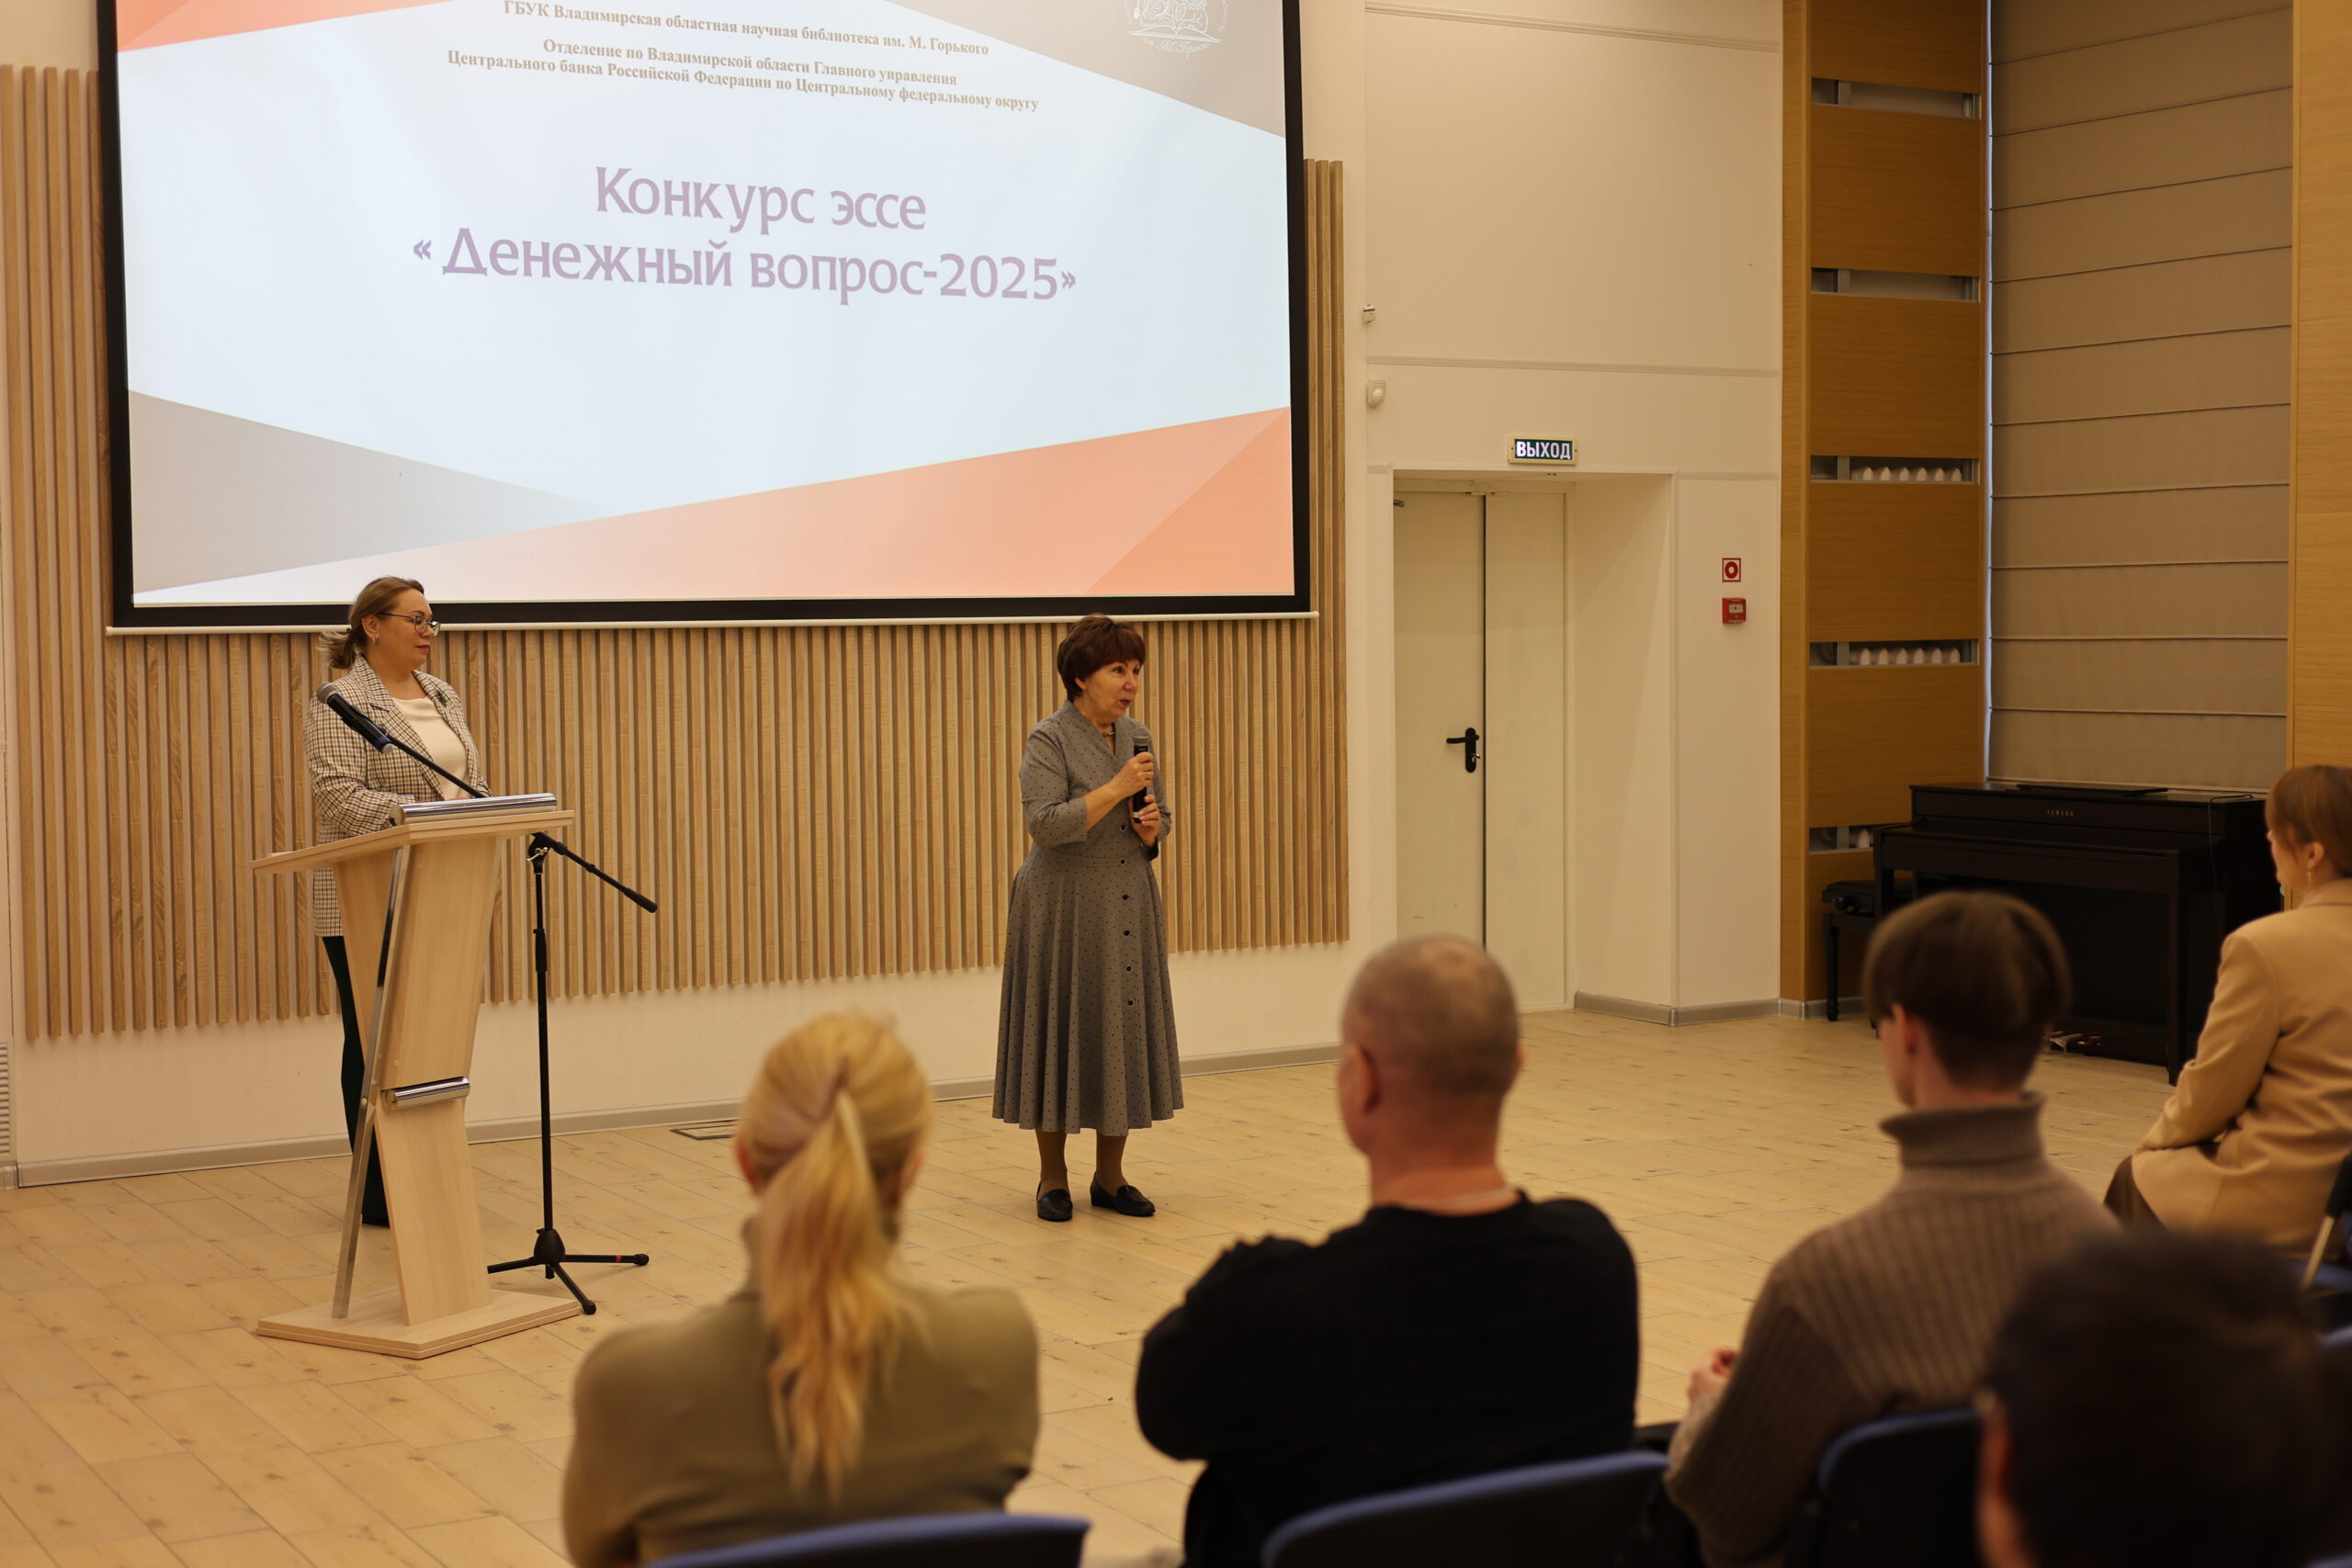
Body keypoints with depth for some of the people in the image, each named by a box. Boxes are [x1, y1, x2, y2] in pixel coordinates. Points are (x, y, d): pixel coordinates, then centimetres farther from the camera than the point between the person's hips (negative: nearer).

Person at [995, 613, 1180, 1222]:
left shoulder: (1137, 737, 9)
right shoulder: (1049, 739, -10)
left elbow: (1160, 817, 18)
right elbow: (1045, 823, -21)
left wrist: (1151, 830, -4)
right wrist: (1116, 788, -22)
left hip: (1128, 907, 6)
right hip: (1063, 909, -6)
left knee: (1125, 1033, 6)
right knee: (1060, 1034, 1)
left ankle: (1110, 1178, 16)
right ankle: (1052, 1178, 13)